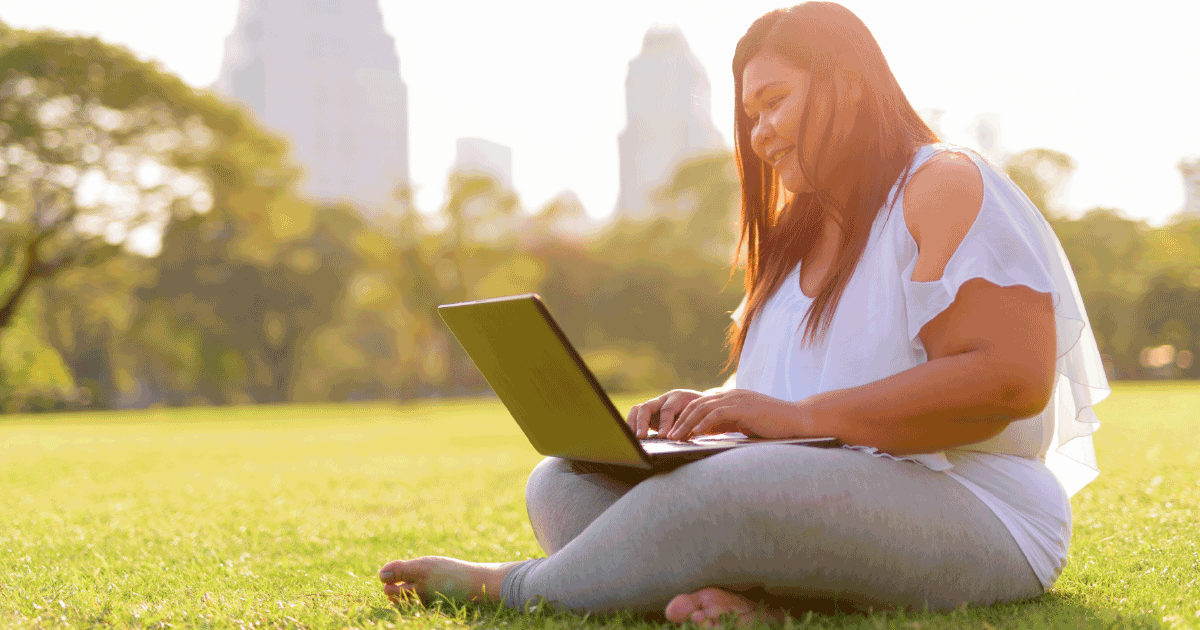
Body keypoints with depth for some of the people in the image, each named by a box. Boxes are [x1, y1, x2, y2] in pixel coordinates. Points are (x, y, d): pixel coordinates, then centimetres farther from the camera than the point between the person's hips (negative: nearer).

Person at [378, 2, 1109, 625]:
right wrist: (706, 408, -1)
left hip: (973, 514, -8)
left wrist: (799, 416, -21)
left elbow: (1013, 378, -18)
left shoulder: (948, 187, -5)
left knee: (719, 494, -36)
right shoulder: (799, 229, 23)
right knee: (563, 484, -7)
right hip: (810, 489, 9)